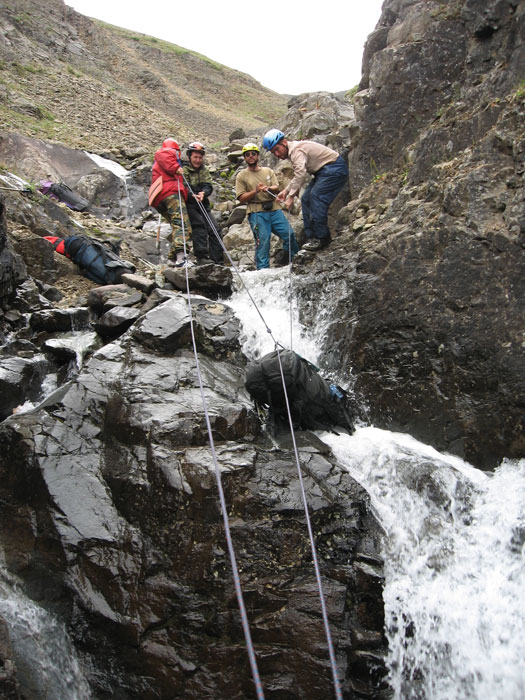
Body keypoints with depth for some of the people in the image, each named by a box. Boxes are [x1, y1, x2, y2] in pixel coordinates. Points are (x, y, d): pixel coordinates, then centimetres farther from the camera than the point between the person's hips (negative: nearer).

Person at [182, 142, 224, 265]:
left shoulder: (204, 170, 16)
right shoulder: (184, 170, 1)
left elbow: (208, 186, 2)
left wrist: (203, 193, -21)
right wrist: (193, 195, -32)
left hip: (203, 204, 5)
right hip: (189, 205, -5)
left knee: (214, 228, -6)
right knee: (199, 224, -26)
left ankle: (218, 261, -5)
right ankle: (202, 257, -30)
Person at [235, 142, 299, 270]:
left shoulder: (268, 171, 17)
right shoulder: (241, 176, 8)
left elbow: (276, 188, 3)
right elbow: (241, 198, 0)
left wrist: (268, 188, -19)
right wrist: (256, 191, -14)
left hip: (274, 209, 3)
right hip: (257, 212, -3)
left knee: (289, 235, -5)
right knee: (262, 241, -11)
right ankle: (262, 269, -3)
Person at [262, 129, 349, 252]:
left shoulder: (297, 150, -21)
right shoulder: (292, 151, 12)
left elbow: (301, 174, -34)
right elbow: (298, 175, 21)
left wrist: (291, 196, -35)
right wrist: (286, 190, 11)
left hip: (334, 169, -11)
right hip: (323, 171, 11)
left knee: (317, 196, -22)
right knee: (306, 199, 4)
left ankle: (321, 238, -19)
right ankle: (312, 237, 5)